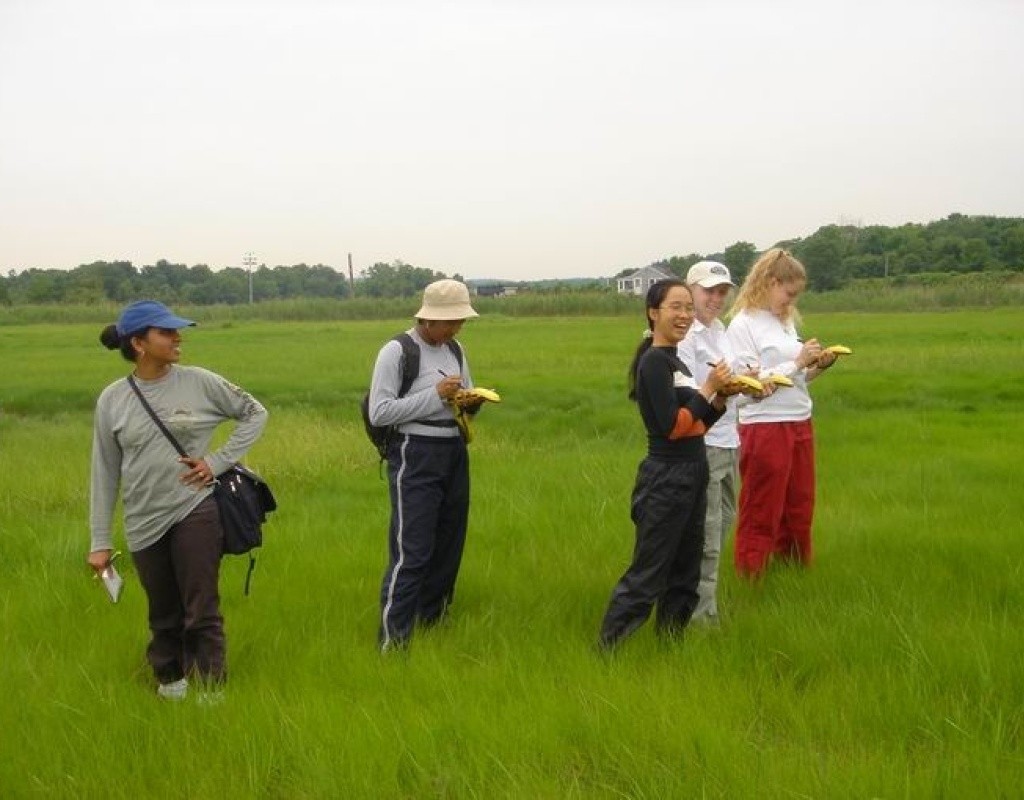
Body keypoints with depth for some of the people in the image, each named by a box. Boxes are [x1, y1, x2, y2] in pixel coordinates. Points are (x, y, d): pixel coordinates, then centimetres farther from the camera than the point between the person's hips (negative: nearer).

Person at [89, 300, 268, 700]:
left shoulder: (199, 382, -5)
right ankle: (169, 678, 36)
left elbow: (255, 413, 7)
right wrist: (100, 541, 4)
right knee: (164, 615, 14)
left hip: (196, 511, -2)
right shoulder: (112, 400, -2)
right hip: (145, 524, 2)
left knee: (202, 611, -1)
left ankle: (211, 693, 11)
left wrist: (219, 460, -5)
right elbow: (104, 473, 4)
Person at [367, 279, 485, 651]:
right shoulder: (397, 352, -11)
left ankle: (433, 621, 28)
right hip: (414, 456, -8)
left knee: (449, 545, 14)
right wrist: (434, 395, -20)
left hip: (454, 453, 8)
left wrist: (472, 403, -3)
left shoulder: (455, 350, 11)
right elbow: (379, 412, -16)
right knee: (411, 552, -11)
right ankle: (392, 641, -7)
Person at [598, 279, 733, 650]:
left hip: (689, 476, 10)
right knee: (646, 576, -7)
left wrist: (720, 399, 1)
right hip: (666, 478, -10)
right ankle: (605, 653, -3)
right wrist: (708, 387, -16)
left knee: (684, 575, 15)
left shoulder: (675, 362, 14)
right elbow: (672, 426, -20)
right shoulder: (655, 361, -13)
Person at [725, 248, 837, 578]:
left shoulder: (786, 321, 14)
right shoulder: (743, 325, -9)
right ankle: (751, 580, 10)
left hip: (800, 423, 8)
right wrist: (797, 363, -16)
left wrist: (815, 368, -1)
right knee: (761, 516, 1)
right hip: (765, 427, -8)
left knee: (799, 510, 15)